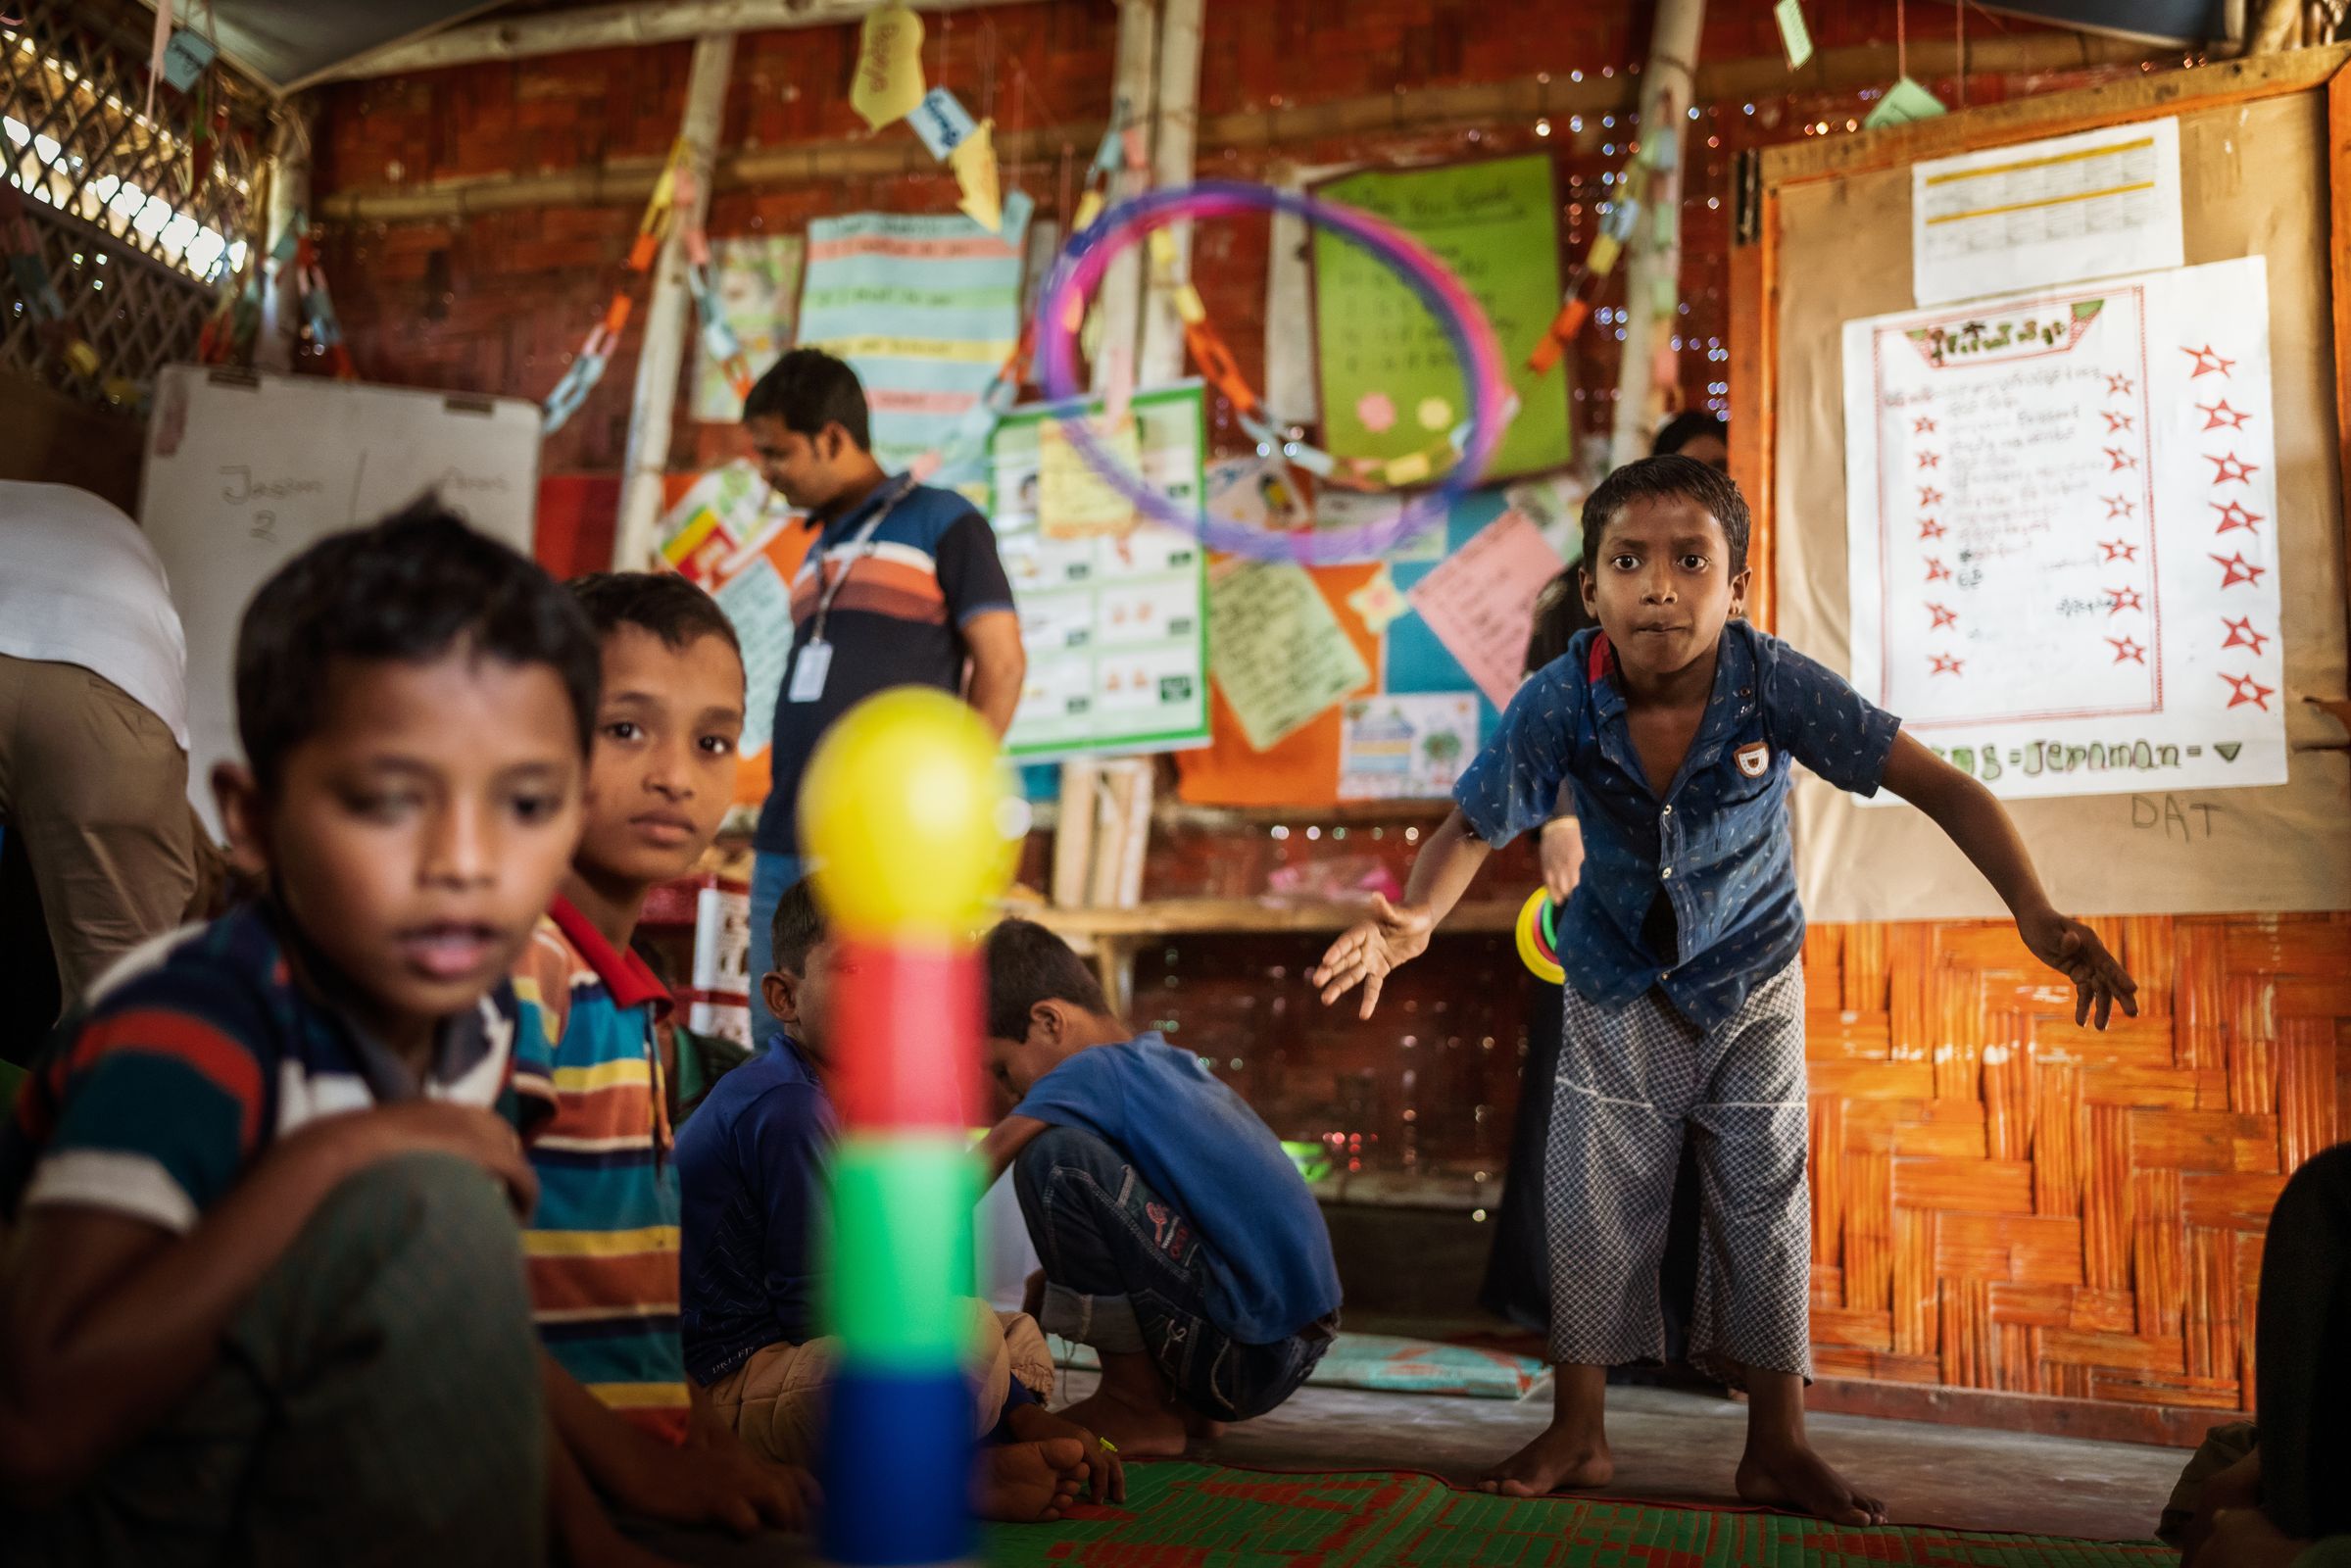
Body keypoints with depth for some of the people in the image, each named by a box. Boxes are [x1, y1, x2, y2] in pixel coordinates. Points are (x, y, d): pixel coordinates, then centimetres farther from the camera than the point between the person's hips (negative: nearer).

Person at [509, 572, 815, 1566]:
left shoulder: (627, 997, 17)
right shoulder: (517, 961, -12)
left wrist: (690, 1433, 11)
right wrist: (627, 1462, -20)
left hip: (642, 1463, 9)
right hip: (549, 1484, -9)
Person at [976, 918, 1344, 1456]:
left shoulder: (1093, 1073, -11)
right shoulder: (1169, 1063, 13)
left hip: (1246, 1360, -10)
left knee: (1053, 1157, -19)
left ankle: (1139, 1406, -7)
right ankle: (1185, 1401, 15)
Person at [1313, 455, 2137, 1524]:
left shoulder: (1776, 686, -29)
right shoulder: (1558, 705, -26)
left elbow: (1940, 787, -27)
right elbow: (1472, 826, -15)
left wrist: (2034, 913, -40)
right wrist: (1415, 918, -35)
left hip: (1750, 978, 0)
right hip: (1616, 990, 1)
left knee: (1764, 1205, 5)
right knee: (1594, 1207, 4)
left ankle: (1777, 1446, 20)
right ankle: (1578, 1434, 21)